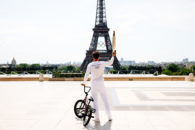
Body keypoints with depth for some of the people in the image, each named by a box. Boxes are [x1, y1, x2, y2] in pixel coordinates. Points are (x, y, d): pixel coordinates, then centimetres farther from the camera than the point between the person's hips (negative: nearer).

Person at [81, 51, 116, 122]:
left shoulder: (90, 65, -6)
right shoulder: (102, 63, -3)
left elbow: (86, 75, -11)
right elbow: (110, 63, 16)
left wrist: (84, 82, 4)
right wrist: (113, 56, 29)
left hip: (93, 84, -1)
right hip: (101, 83, 1)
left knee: (95, 101, 6)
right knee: (105, 100, 9)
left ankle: (97, 118, 5)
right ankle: (109, 117, 12)